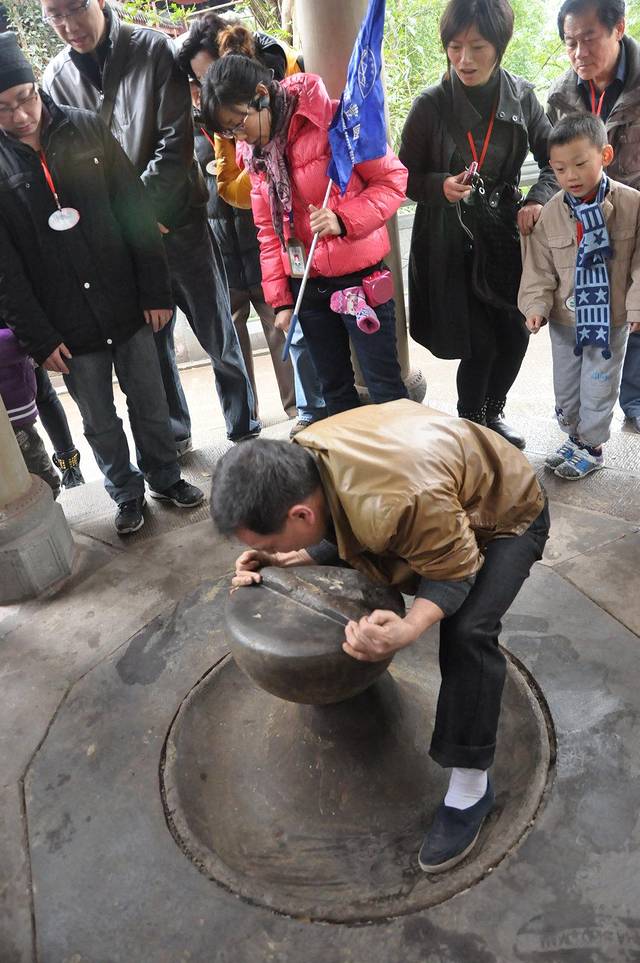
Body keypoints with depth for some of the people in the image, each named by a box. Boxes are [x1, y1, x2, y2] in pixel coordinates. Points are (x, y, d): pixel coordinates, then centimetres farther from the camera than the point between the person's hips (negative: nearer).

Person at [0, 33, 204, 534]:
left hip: (127, 305, 1)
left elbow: (136, 211, -1)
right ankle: (127, 493, 33)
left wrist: (156, 289, -4)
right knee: (100, 421, 12)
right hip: (67, 325, -1)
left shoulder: (87, 128, -1)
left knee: (150, 402, 13)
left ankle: (165, 476, 36)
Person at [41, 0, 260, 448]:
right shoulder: (57, 76, 6)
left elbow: (176, 143, -9)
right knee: (151, 343, 10)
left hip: (178, 219, -2)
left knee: (219, 335, 4)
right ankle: (173, 434, 28)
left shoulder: (154, 49, -3)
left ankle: (244, 428, 22)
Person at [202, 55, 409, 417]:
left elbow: (392, 178, -10)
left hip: (358, 277, -5)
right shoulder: (254, 149, 8)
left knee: (385, 385, 1)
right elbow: (268, 229, 11)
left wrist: (343, 219, -25)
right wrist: (280, 299, 7)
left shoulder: (334, 119, -12)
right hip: (306, 286, 6)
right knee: (335, 389, 12)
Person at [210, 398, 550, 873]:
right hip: (442, 497, 7)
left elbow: (455, 574, -29)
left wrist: (407, 629, -46)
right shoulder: (303, 458, -22)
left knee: (467, 632, -25)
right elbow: (336, 534, -6)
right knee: (346, 563, 5)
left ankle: (470, 786, -6)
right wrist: (289, 561, -22)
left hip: (505, 514, -7)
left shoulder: (403, 503, -46)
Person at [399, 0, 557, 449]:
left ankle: (493, 413, 32)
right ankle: (470, 424, 19)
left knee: (515, 335, 6)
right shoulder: (431, 105, -7)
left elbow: (554, 159, 9)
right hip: (451, 243, -3)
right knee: (479, 342, -6)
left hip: (506, 235, 4)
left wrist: (538, 199, -10)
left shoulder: (522, 96, 0)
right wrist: (441, 187, -21)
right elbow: (406, 177, -1)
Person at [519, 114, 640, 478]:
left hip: (611, 317, -3)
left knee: (599, 387, 9)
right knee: (565, 386, 16)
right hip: (564, 318, 3)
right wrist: (536, 304, -13)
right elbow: (540, 267, -1)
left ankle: (591, 447, 27)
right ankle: (575, 437, 37)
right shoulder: (551, 213, -6)